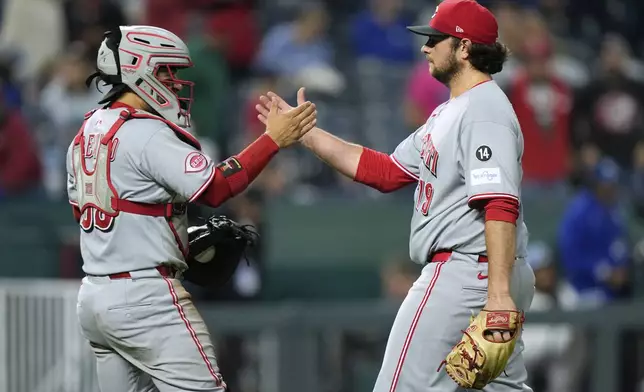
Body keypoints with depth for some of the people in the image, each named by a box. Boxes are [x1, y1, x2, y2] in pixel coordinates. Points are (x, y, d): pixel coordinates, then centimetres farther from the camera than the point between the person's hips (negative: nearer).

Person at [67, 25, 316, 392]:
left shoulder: (86, 134, 12)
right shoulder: (147, 134, -15)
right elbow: (215, 187, -21)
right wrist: (273, 140, -17)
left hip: (94, 295, 9)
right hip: (145, 297, -9)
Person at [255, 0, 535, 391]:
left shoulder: (485, 111, -14)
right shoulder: (450, 112, 20)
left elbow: (500, 206, -24)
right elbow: (385, 171, 20)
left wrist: (499, 292, -32)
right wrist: (306, 133, 19)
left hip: (464, 271, -11)